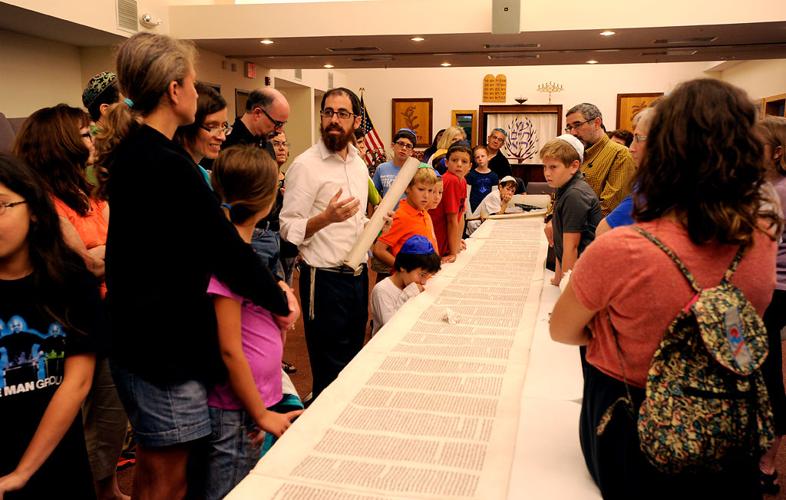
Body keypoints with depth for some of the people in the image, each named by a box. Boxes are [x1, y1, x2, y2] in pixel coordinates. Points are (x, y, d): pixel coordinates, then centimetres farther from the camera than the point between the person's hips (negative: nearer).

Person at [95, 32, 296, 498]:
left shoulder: (130, 152, 8)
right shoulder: (166, 162, -23)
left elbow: (202, 236, 9)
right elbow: (224, 246, -20)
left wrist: (271, 284, 5)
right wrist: (280, 299, -4)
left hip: (139, 335, 10)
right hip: (166, 344, -10)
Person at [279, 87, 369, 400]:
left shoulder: (359, 165, 12)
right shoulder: (305, 165, -11)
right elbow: (289, 229, -15)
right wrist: (326, 217, -31)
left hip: (357, 274, 7)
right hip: (325, 278, -7)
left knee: (354, 364, 17)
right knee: (330, 374, 3)